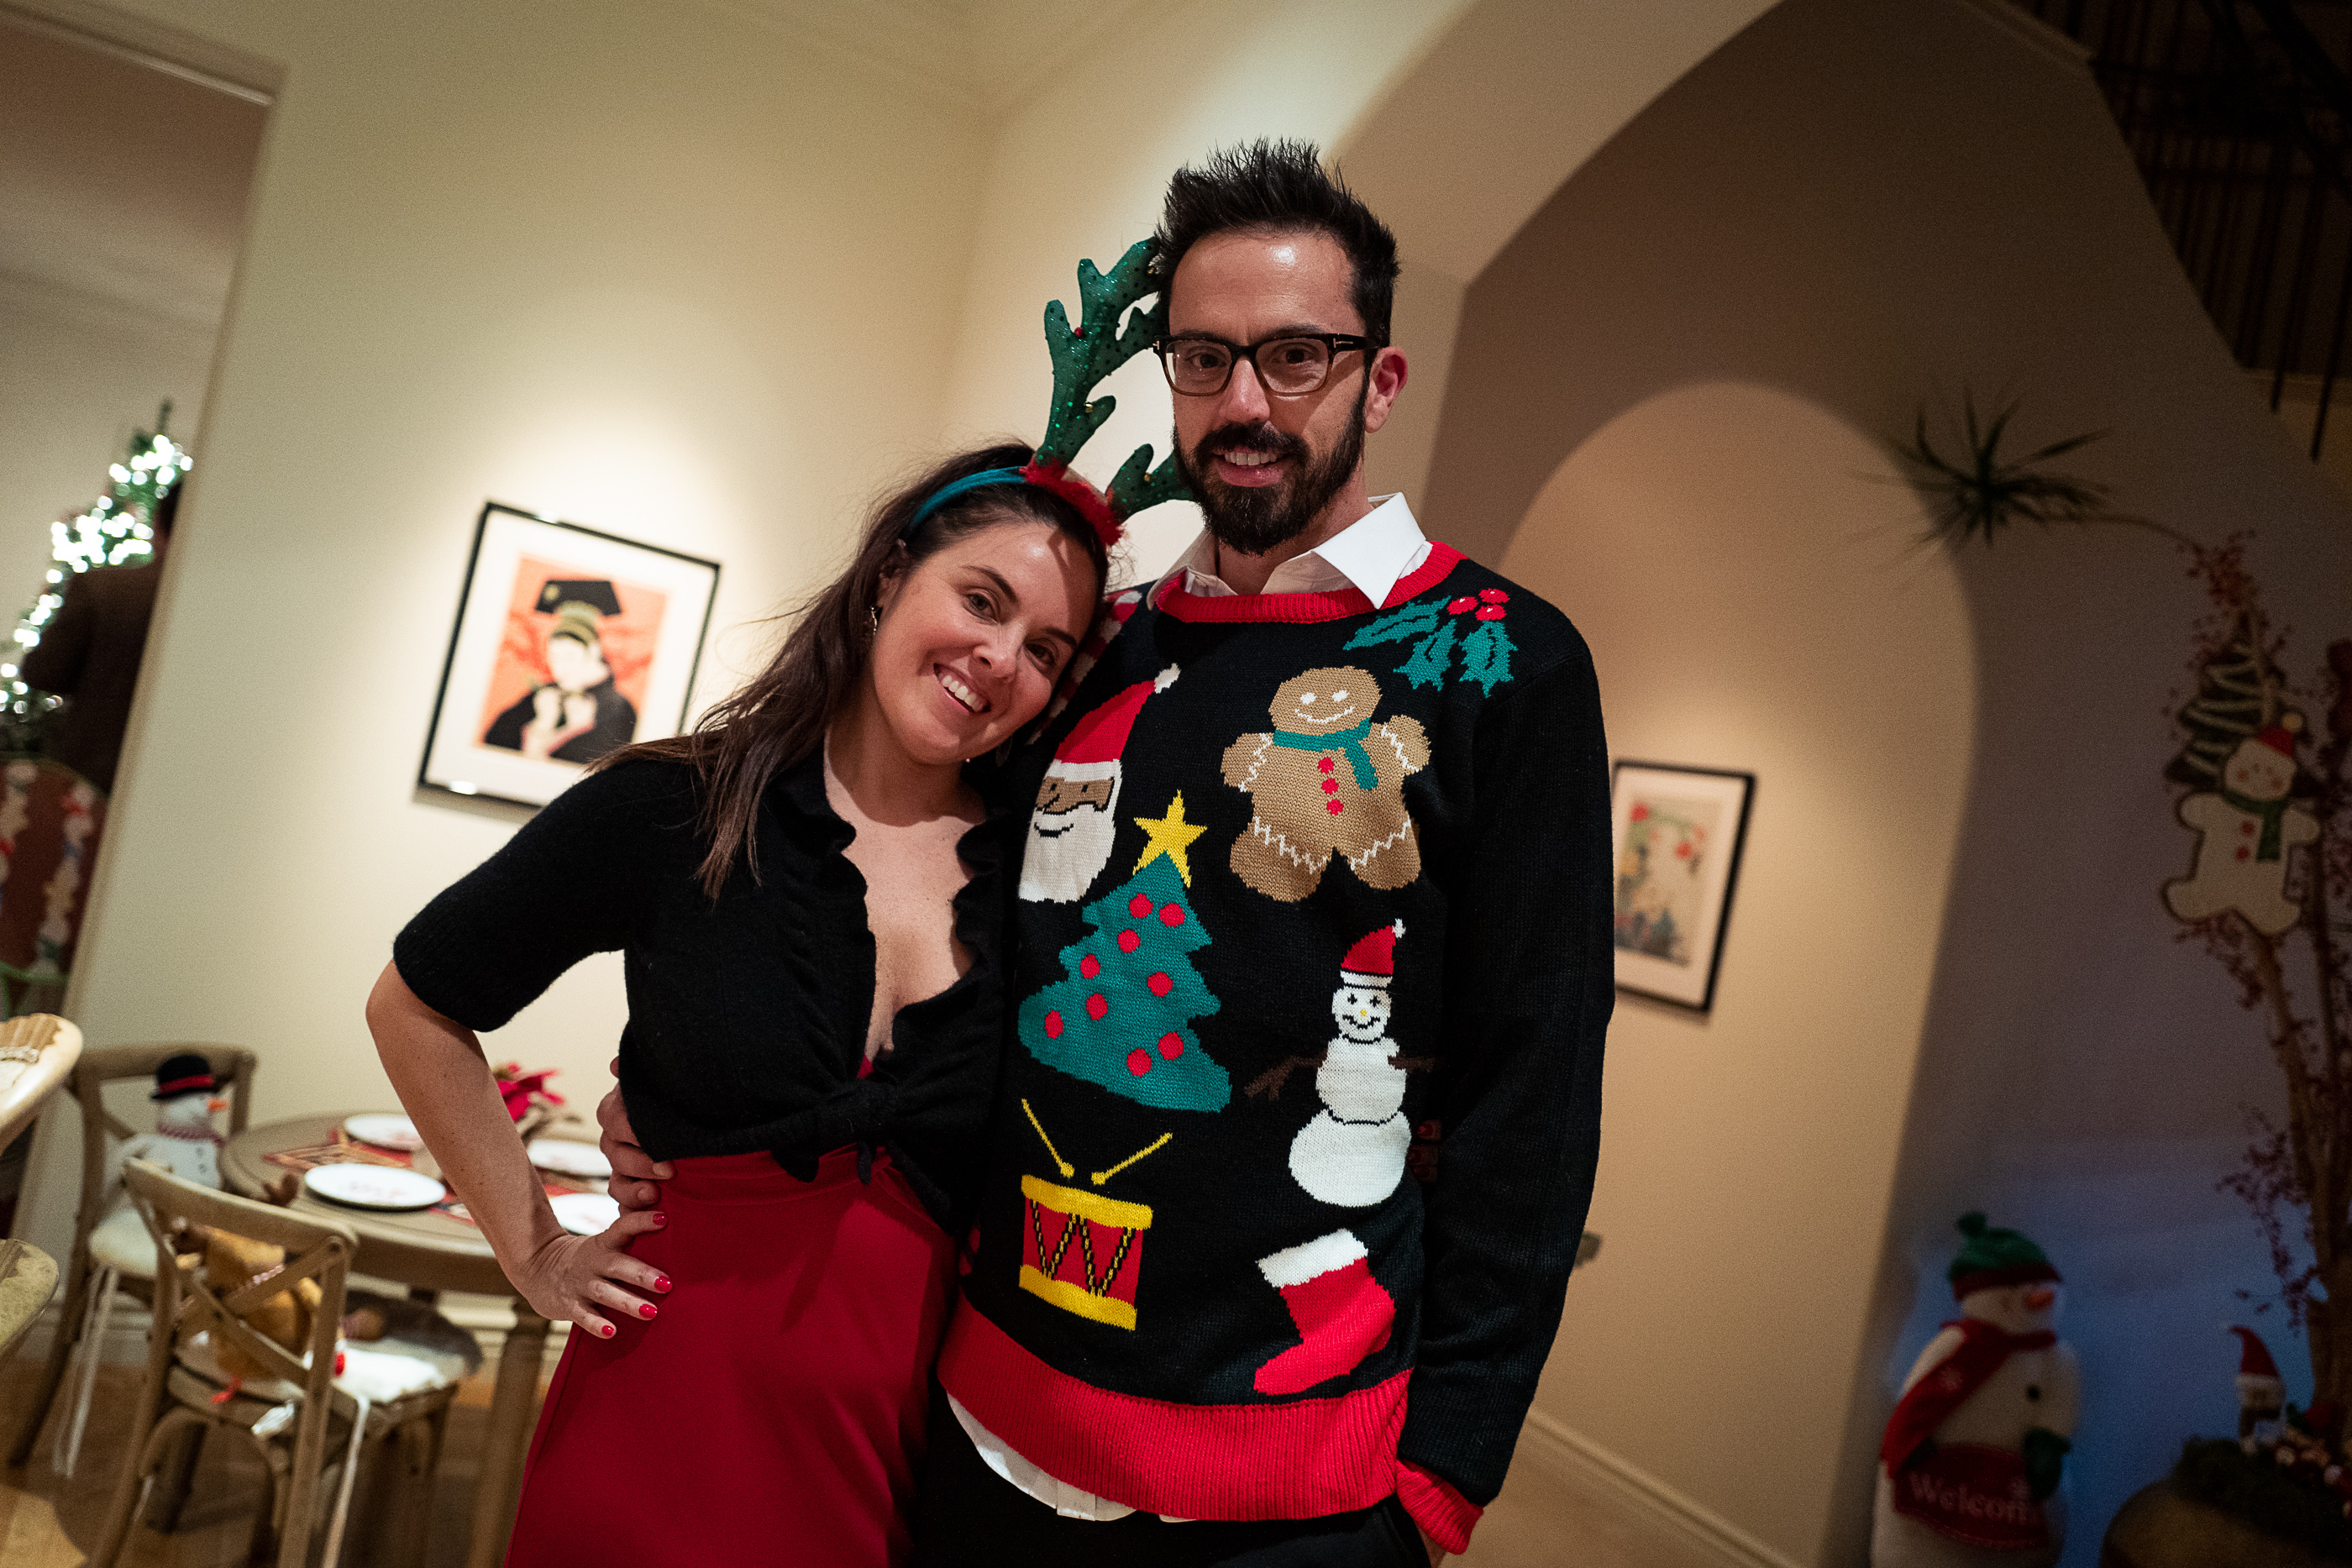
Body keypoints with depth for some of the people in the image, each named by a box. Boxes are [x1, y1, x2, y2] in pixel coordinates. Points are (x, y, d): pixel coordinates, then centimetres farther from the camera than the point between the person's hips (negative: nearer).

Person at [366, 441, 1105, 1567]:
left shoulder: (1034, 872, -4)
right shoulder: (674, 810, -8)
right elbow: (416, 1006, 4)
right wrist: (533, 1251, 3)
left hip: (899, 1426, 2)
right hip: (671, 1401, -1)